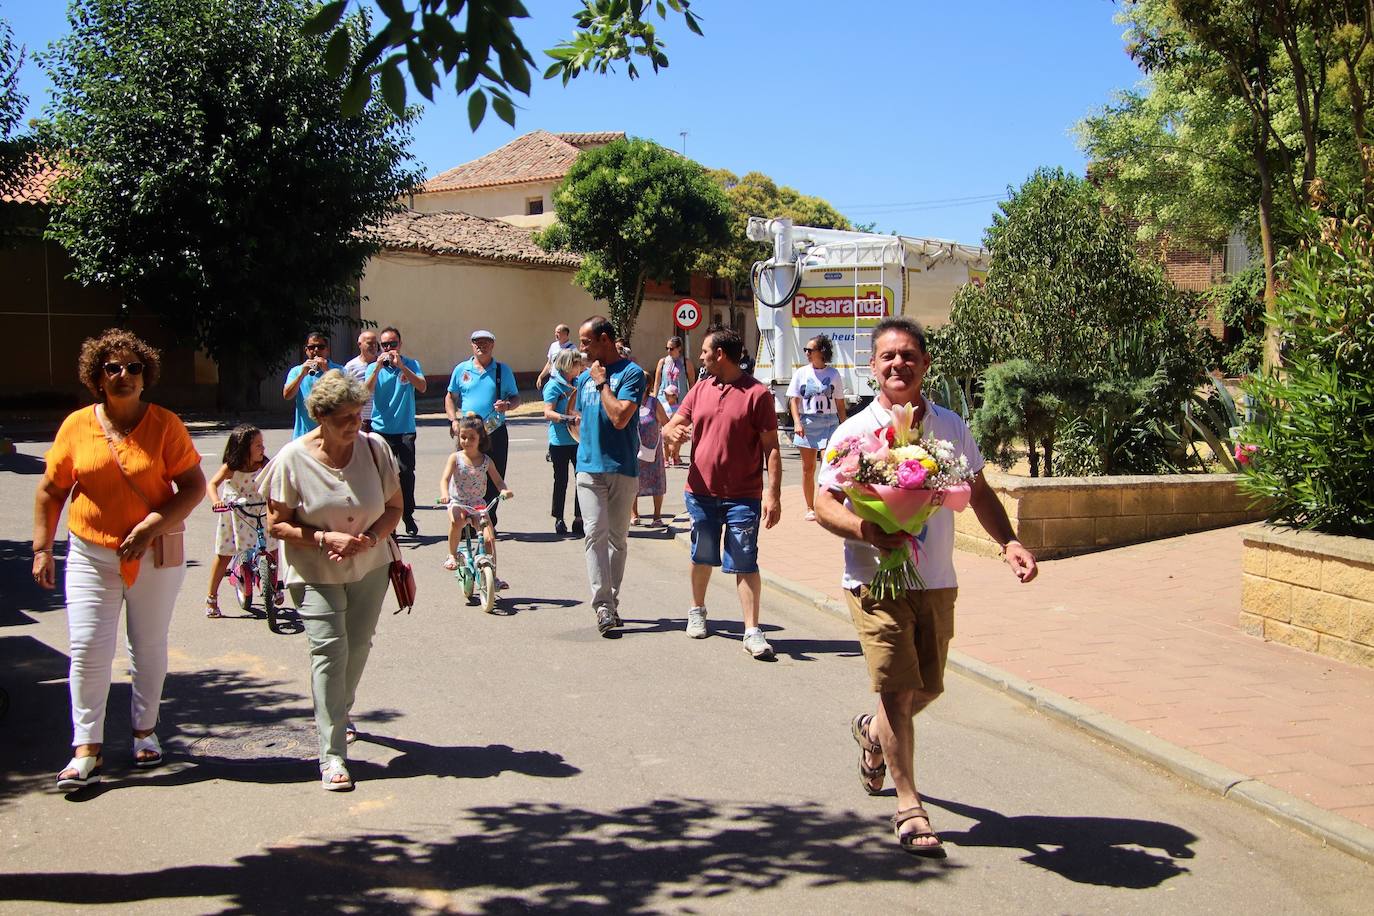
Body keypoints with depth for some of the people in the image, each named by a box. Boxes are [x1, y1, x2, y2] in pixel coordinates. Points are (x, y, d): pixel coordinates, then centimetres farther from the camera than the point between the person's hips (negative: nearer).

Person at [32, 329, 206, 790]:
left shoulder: (165, 424, -4)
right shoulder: (77, 425, 0)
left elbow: (194, 485, -6)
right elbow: (50, 491, 7)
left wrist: (153, 525, -17)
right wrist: (42, 549, 3)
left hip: (154, 556, 0)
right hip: (91, 555, 1)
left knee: (149, 647, 11)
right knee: (87, 650, -5)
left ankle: (145, 731, 28)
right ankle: (86, 751, 0)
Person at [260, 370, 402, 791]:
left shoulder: (374, 447, -7)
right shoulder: (294, 459, -13)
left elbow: (394, 507, 2)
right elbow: (277, 524, -9)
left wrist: (370, 539, -18)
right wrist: (327, 538, -22)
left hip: (368, 569, 3)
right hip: (314, 574, -3)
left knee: (357, 648, 13)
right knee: (329, 649, -13)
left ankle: (340, 712, 44)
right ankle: (332, 754, -10)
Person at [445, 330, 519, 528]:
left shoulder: (503, 370, 7)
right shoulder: (461, 369, 8)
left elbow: (516, 398, 11)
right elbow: (450, 397, 14)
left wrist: (507, 405, -12)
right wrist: (454, 420, -1)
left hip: (495, 432, 0)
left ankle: (489, 522, 14)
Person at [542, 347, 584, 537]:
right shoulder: (554, 385, -8)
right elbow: (548, 413, -17)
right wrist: (568, 418, -29)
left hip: (578, 439, 6)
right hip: (560, 441, -6)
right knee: (561, 480, 2)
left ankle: (579, 519, 14)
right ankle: (559, 520, 14)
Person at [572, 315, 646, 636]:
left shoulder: (631, 373, -6)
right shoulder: (585, 377, 14)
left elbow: (620, 417, -19)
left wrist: (602, 382, -12)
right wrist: (586, 443, 10)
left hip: (622, 468, -3)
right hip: (589, 468, 4)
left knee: (617, 536, 7)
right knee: (595, 532, -10)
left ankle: (612, 601, 18)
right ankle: (603, 604, -13)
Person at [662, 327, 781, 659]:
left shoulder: (757, 393, -8)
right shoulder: (700, 391, 9)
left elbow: (771, 448, -9)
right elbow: (672, 425, 11)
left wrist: (773, 494, -15)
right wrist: (671, 431, -15)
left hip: (743, 496, -5)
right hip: (701, 492, 5)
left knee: (745, 563, -4)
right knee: (702, 557, 18)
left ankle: (752, 631, 0)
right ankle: (697, 611, 38)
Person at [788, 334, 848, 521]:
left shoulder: (833, 374, 3)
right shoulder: (801, 373, 4)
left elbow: (840, 403, 8)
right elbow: (794, 400, 2)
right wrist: (797, 422, -12)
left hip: (829, 422, -1)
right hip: (807, 422, 1)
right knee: (808, 468, 6)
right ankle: (810, 508, 18)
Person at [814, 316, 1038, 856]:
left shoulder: (951, 428, 4)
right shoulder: (855, 432, -6)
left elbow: (979, 493, 14)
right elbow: (824, 505, -7)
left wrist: (1009, 542, -1)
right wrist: (870, 532, -25)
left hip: (936, 583, 4)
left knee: (928, 687, 15)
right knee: (899, 690, -7)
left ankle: (873, 732, 47)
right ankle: (908, 806, 7)